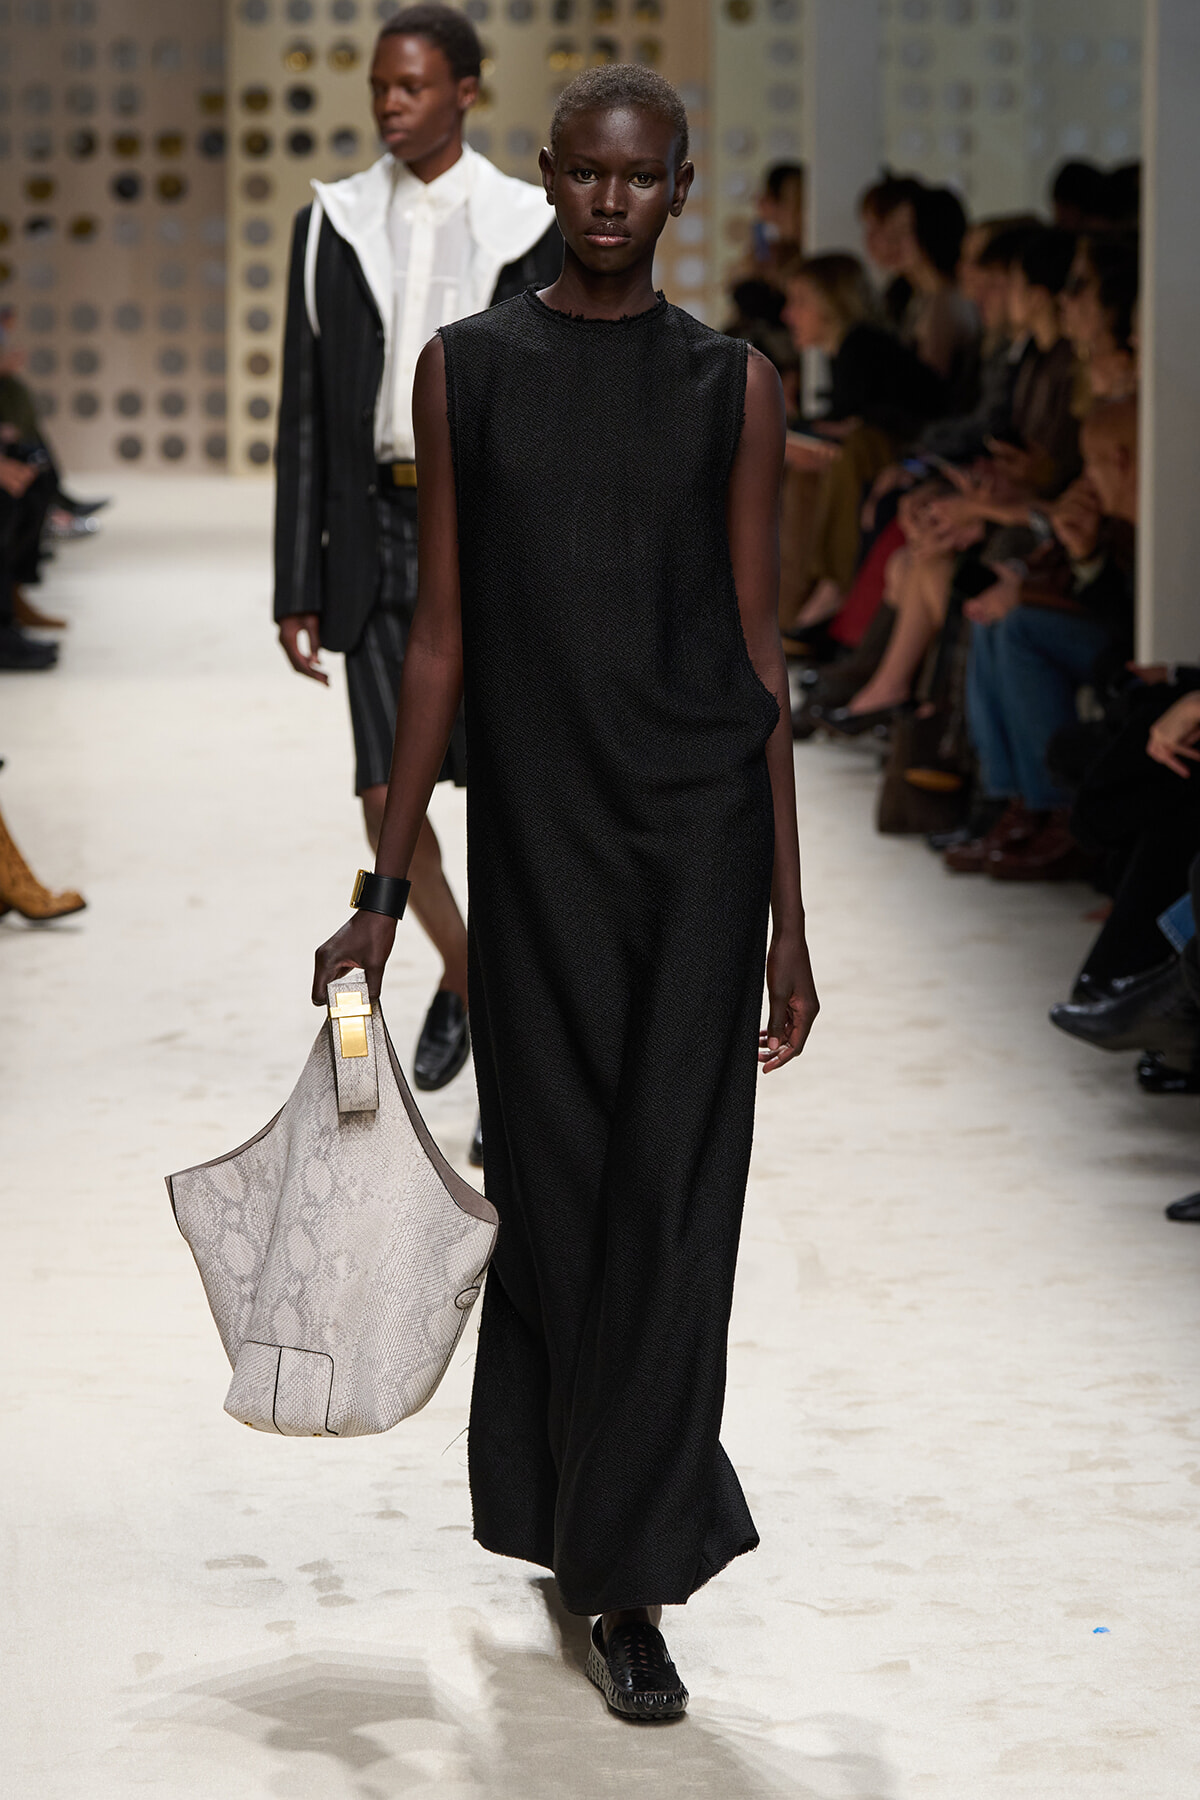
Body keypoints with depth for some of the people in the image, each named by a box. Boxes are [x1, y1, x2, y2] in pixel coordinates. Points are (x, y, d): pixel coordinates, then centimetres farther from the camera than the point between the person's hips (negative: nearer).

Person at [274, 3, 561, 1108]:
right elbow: (306, 415, 8)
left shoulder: (526, 227, 1)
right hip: (380, 530, 2)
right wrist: (298, 586, 4)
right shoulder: (334, 226, 8)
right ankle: (461, 972, 28)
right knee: (389, 797, -1)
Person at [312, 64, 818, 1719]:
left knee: (669, 1186, -4)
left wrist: (787, 915, 0)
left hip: (698, 829, -1)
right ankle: (590, 1516, 28)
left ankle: (629, 1580, 3)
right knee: (554, 1175, 8)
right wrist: (385, 886, 2)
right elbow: (443, 635, 5)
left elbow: (760, 651, 3)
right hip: (534, 827, 1)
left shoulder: (732, 384, 3)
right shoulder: (466, 369, 4)